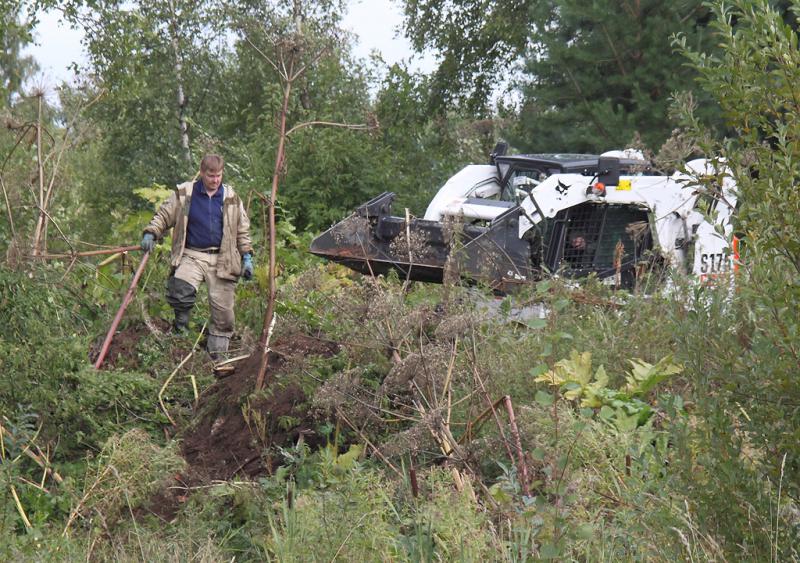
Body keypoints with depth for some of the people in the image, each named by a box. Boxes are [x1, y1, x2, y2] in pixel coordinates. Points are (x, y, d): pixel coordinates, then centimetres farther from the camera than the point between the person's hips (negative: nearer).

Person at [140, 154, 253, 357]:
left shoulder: (231, 198, 9)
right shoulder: (184, 194, 4)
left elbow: (242, 230, 15)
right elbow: (164, 215, 9)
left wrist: (247, 257, 9)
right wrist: (151, 233, -8)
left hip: (221, 259, 1)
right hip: (192, 255, -1)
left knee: (222, 306, -2)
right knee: (180, 287, -29)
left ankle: (217, 352, 12)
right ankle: (180, 327, -4)